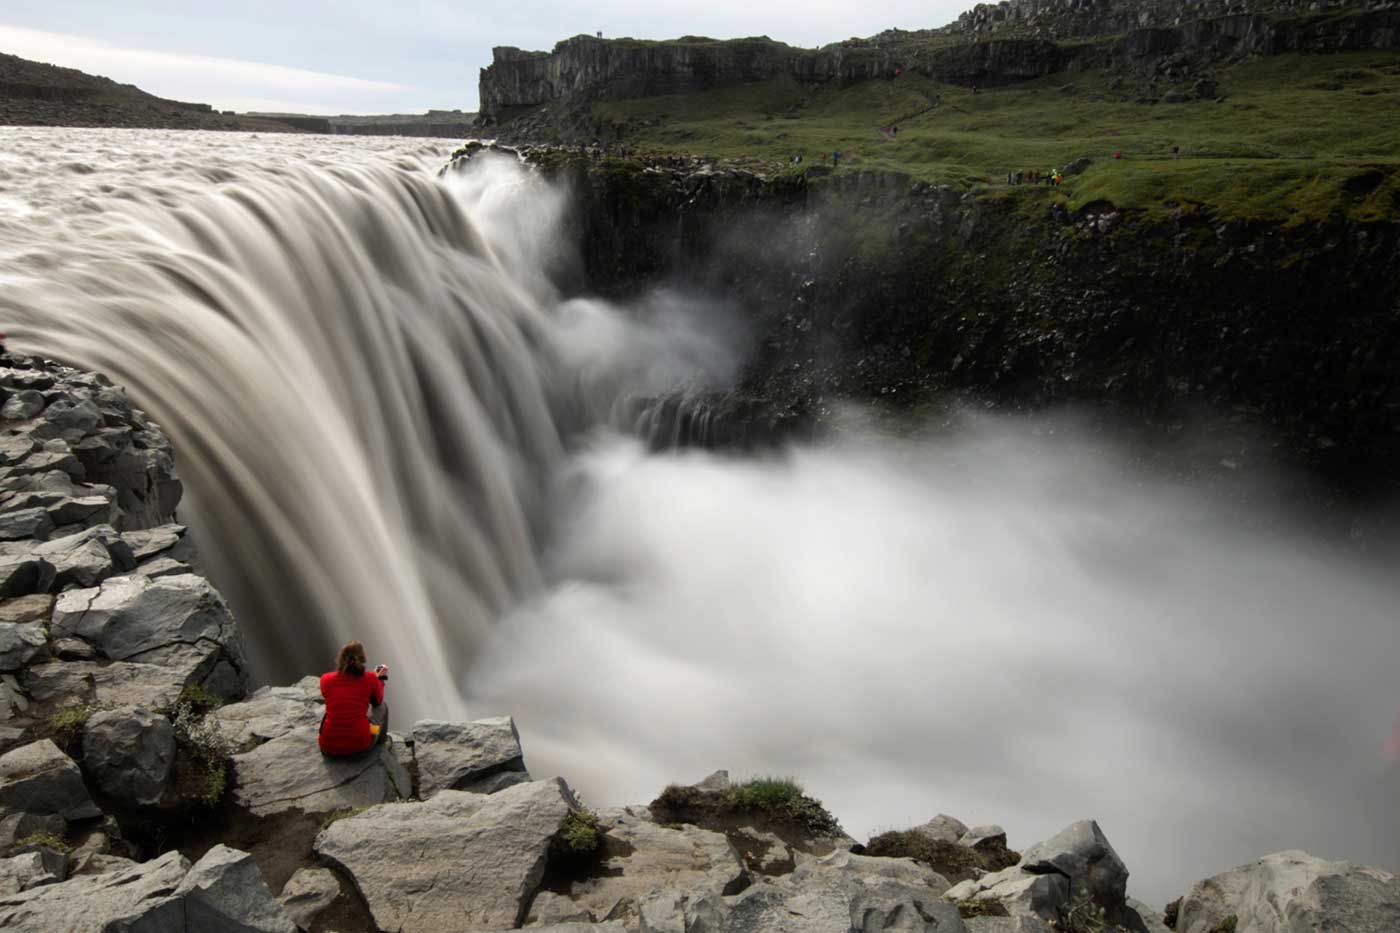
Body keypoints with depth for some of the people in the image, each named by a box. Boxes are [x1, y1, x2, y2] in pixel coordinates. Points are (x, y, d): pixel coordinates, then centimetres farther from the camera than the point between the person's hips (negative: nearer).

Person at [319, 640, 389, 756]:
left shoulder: (325, 679, -4)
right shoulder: (370, 678, -9)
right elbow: (377, 702, 13)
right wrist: (380, 678, 26)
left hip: (329, 747, 2)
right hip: (360, 745, -2)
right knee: (382, 706, 28)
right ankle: (382, 741, 46)